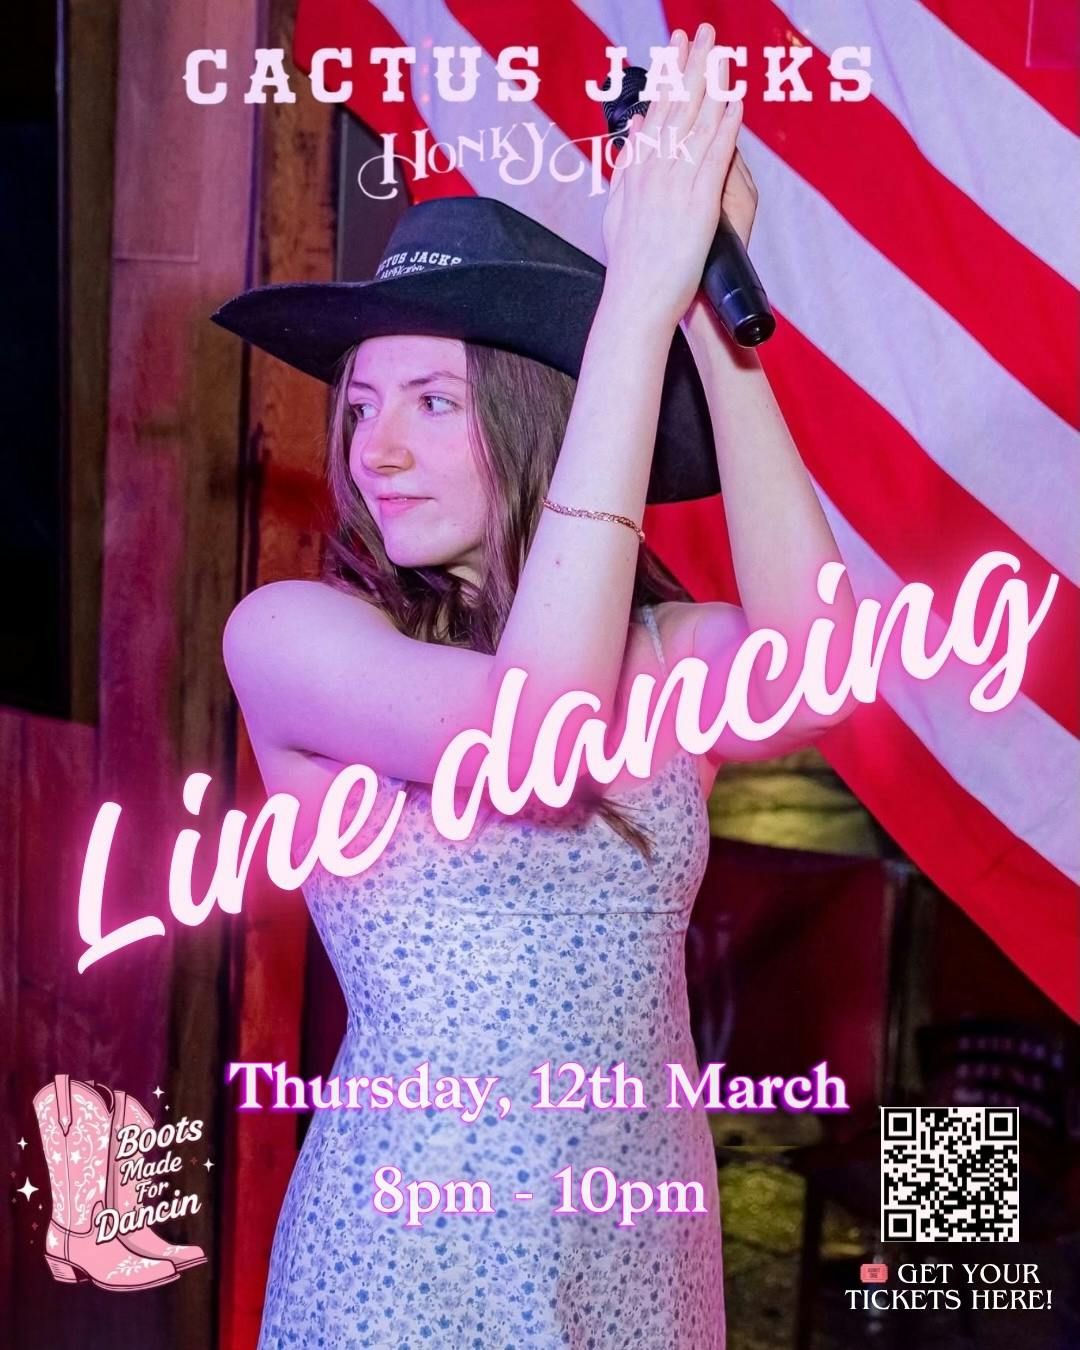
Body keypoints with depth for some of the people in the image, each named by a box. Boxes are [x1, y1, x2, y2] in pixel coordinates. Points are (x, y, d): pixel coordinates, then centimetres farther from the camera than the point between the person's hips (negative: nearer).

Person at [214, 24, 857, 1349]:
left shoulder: (664, 648, -2)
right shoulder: (284, 632, -11)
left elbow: (808, 684, -24)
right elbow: (532, 736, -28)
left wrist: (712, 316, -26)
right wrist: (637, 298, -28)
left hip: (651, 1240, 4)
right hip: (410, 1242, -3)